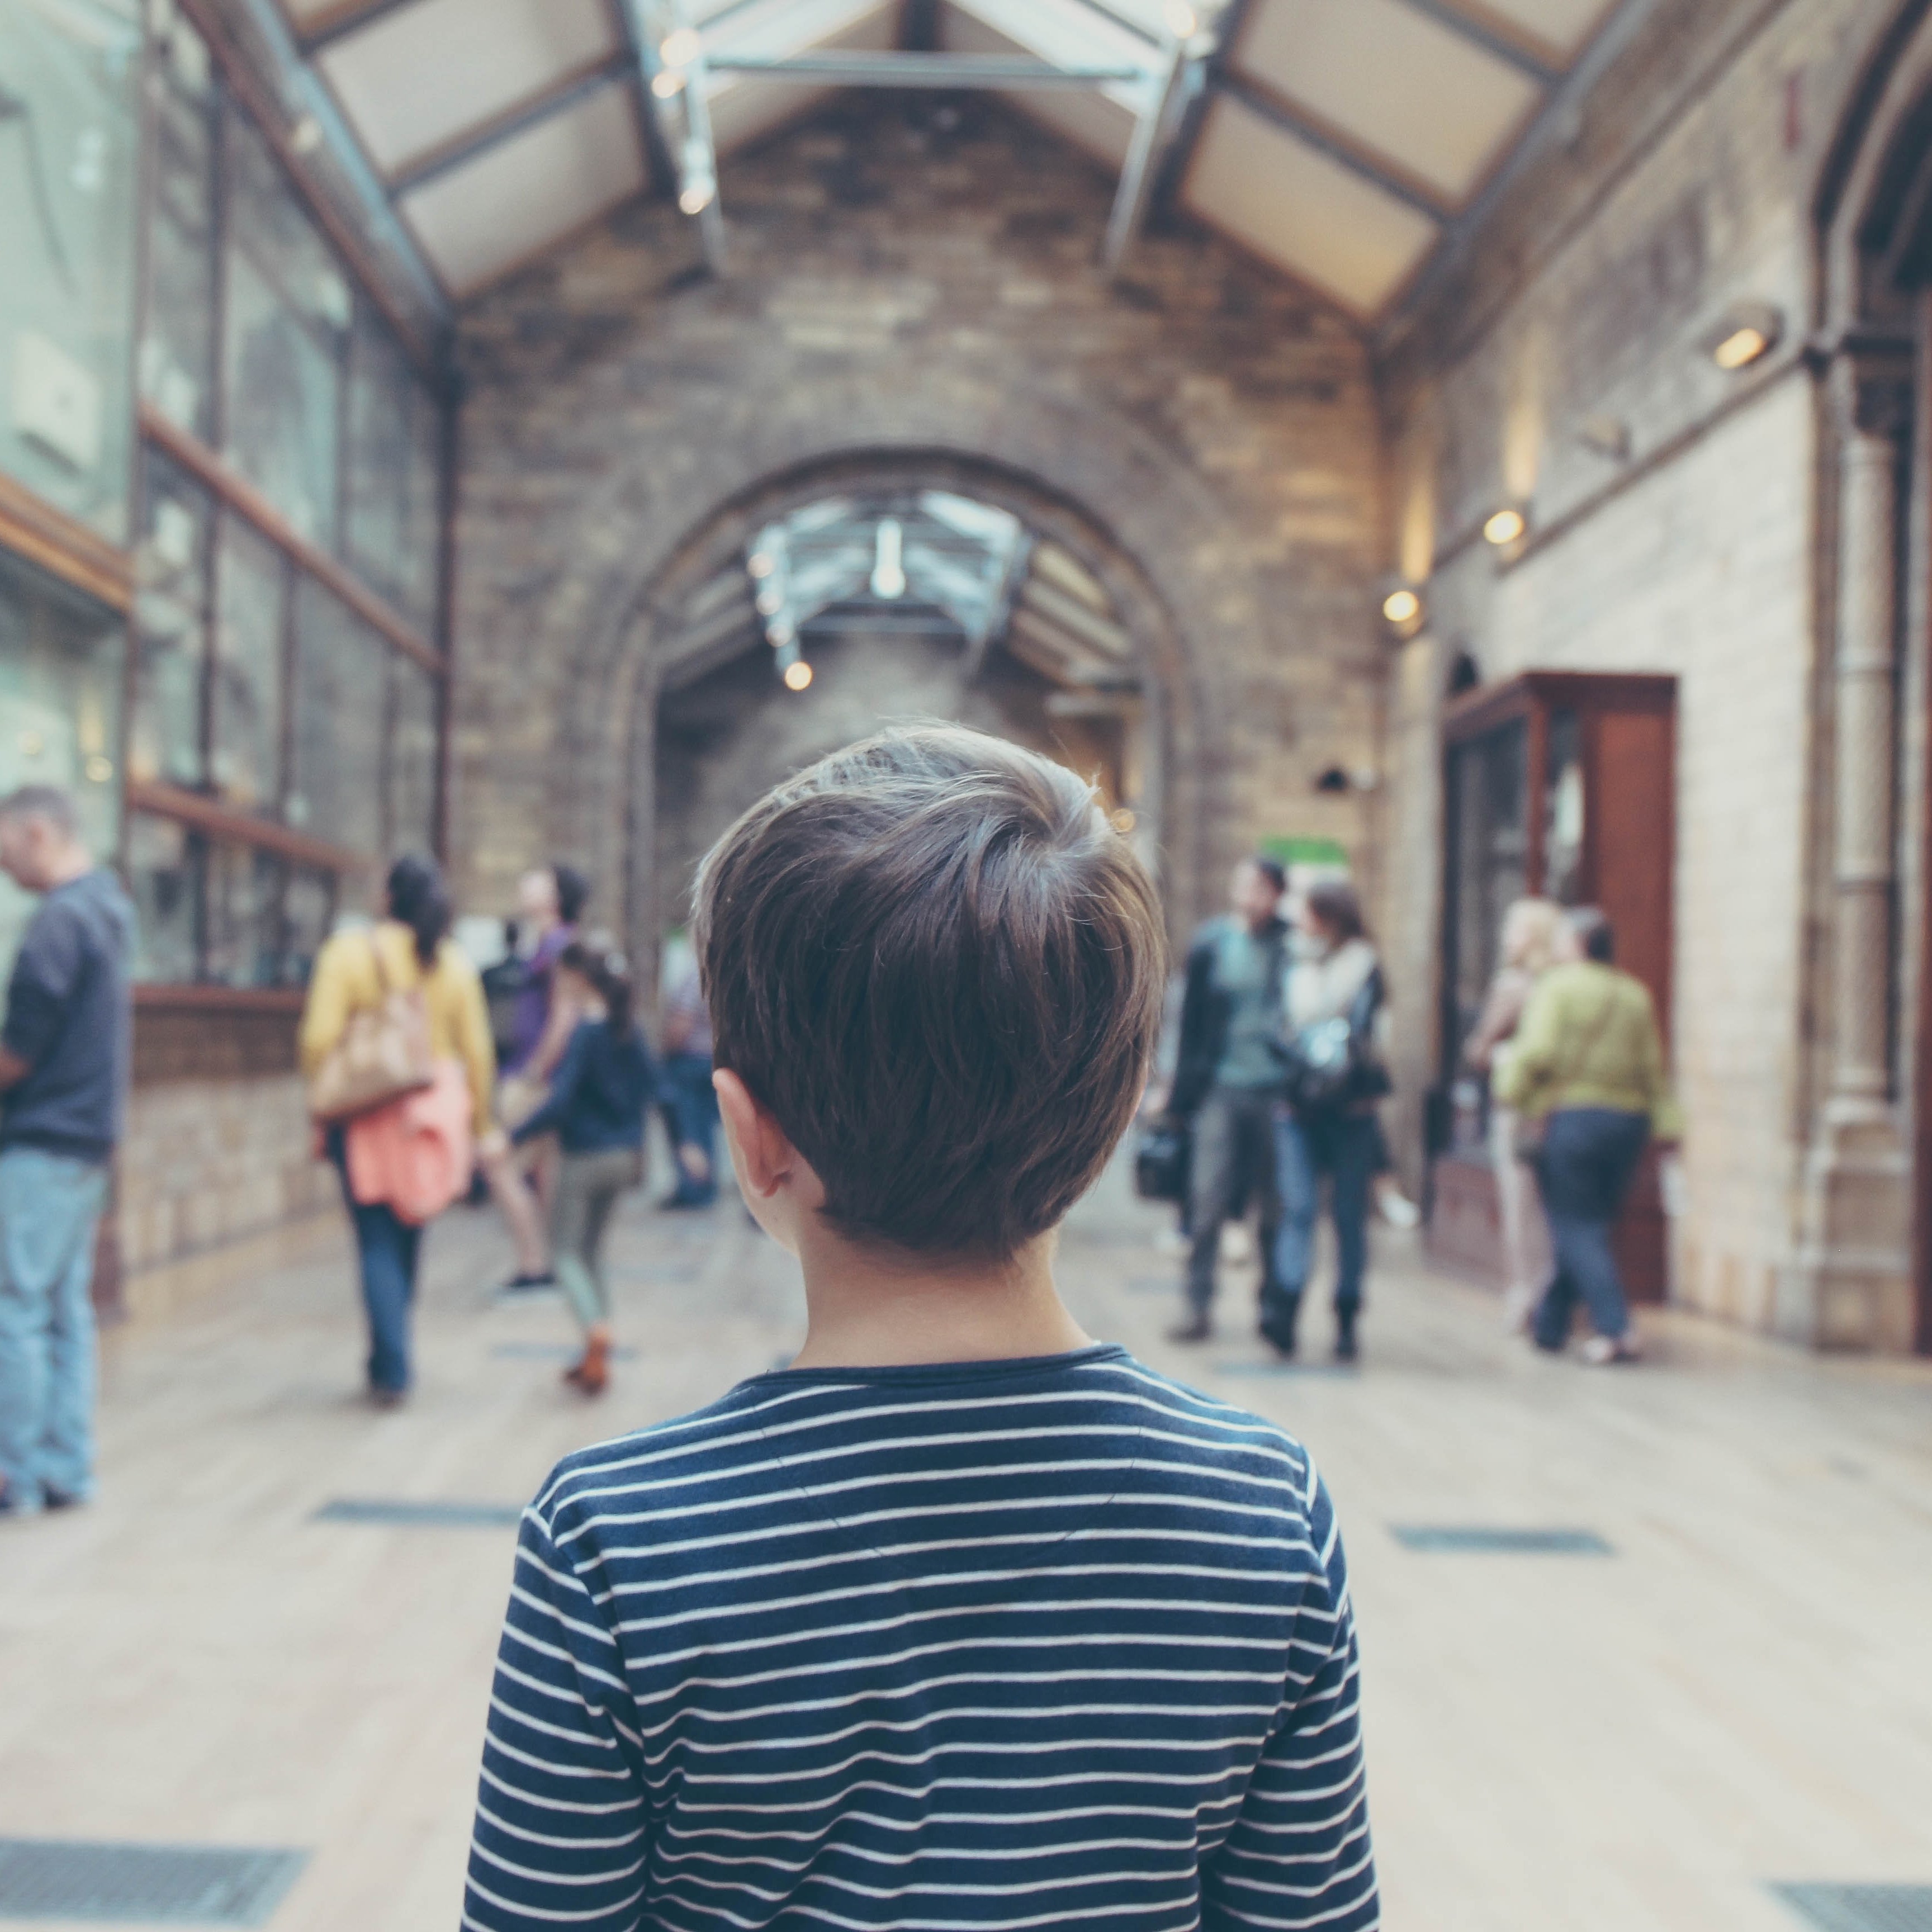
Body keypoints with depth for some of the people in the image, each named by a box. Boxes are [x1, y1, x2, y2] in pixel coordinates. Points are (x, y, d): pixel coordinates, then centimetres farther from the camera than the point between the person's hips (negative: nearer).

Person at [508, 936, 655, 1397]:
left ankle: (597, 1329, -19)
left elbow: (559, 1103, -24)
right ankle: (596, 1356, 20)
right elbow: (649, 1082, 12)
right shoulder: (627, 1029, 2)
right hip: (623, 1151, 7)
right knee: (591, 1247, 18)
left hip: (585, 1157, -7)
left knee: (566, 1251, 4)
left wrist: (512, 1138, -22)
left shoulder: (584, 1034, -19)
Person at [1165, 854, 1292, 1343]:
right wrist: (1182, 1095, 7)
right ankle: (1196, 1307, 5)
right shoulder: (1210, 944, 4)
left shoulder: (1295, 947, 0)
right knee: (1207, 1202, -2)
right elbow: (1192, 1023, 8)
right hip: (1220, 1089, 1)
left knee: (1276, 1207, 7)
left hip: (1277, 1093, 0)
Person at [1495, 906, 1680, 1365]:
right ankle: (1550, 1323, 22)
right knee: (1591, 1227, 13)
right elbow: (1653, 1068, 8)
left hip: (1571, 1116, -6)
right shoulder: (1635, 994, 11)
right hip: (1628, 1120, 6)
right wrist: (1664, 1122, 9)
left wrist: (1509, 1086, -3)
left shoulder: (1557, 986, -6)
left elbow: (1538, 1050, -16)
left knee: (1577, 1230, -1)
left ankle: (1616, 1330, -12)